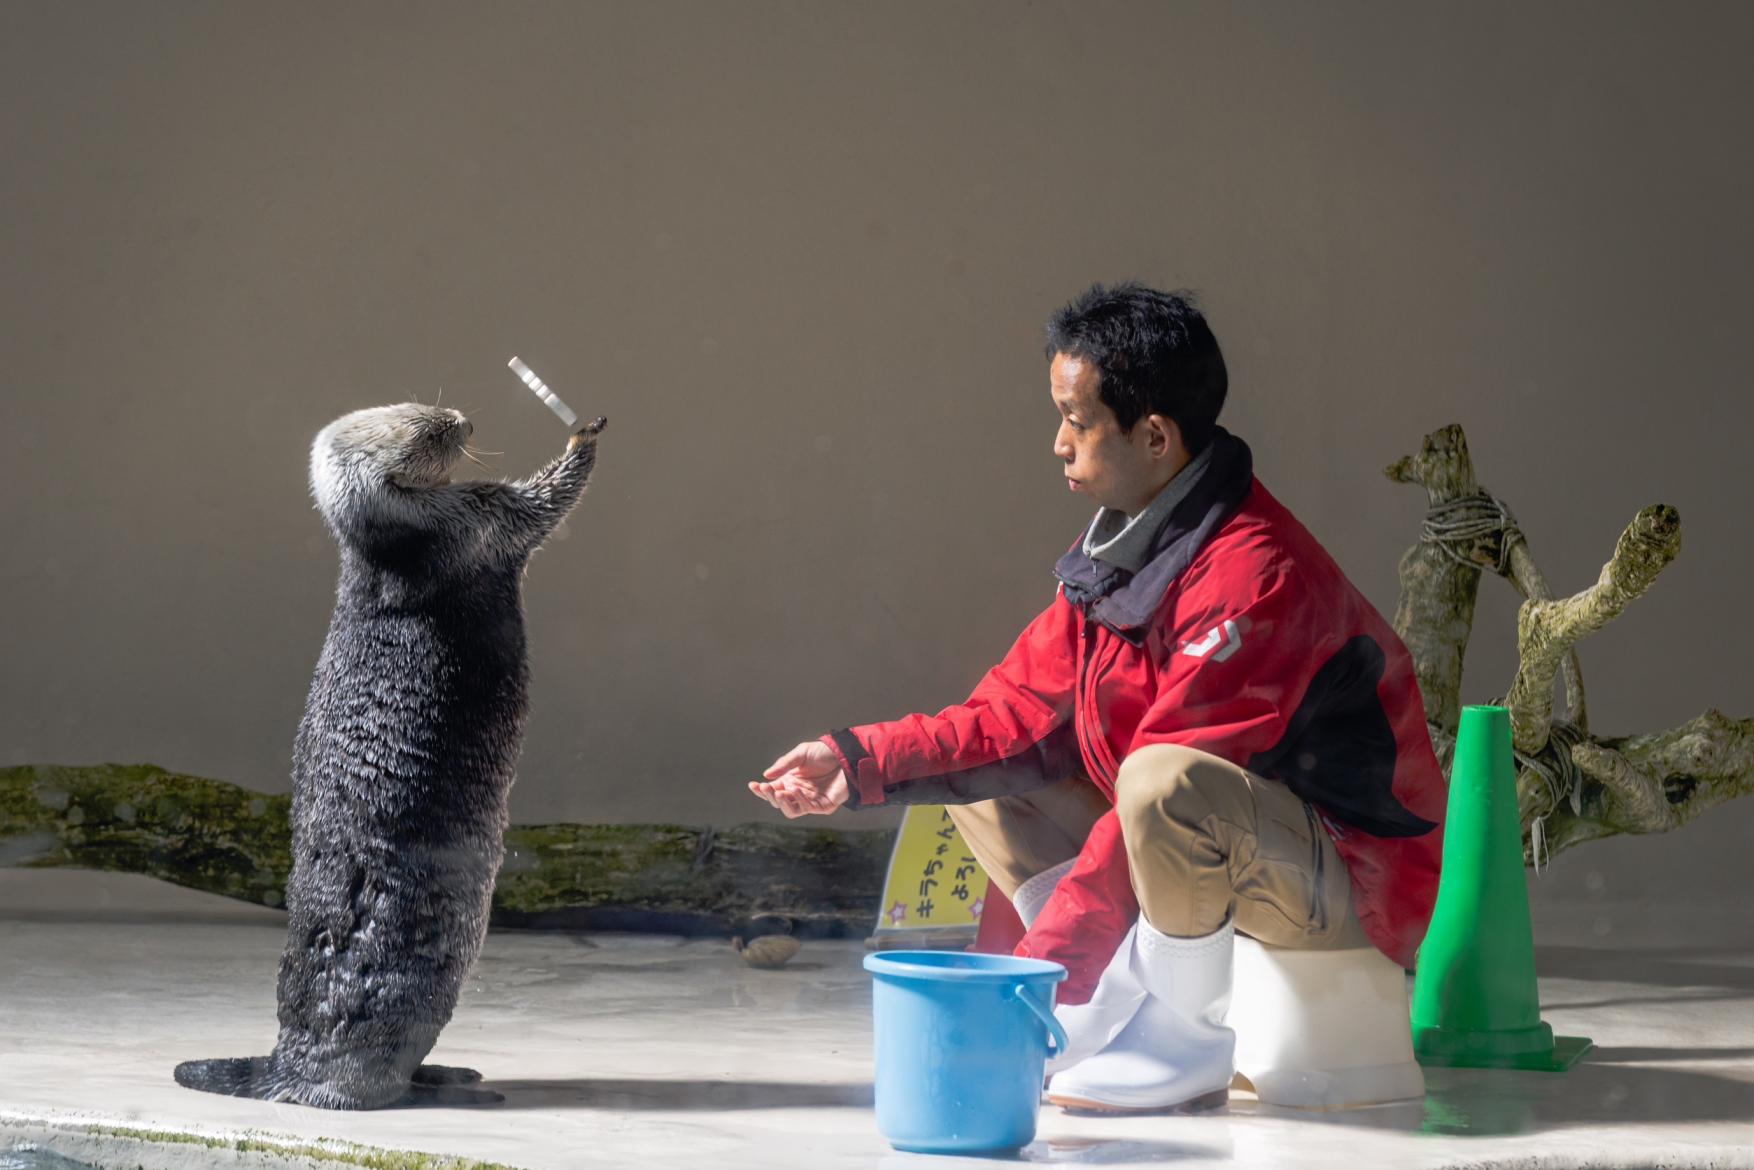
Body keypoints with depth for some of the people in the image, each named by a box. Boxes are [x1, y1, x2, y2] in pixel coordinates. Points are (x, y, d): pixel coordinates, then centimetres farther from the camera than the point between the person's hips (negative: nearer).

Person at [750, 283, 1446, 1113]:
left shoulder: (1255, 574, -26)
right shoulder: (1120, 551, 5)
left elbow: (1156, 781, -29)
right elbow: (1018, 714, 6)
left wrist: (1039, 977, -28)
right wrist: (859, 762, -7)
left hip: (1349, 879, -9)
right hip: (1217, 853, 9)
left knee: (1164, 781, -37)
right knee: (981, 782, 7)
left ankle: (1189, 1041, -14)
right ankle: (1130, 1006, -1)